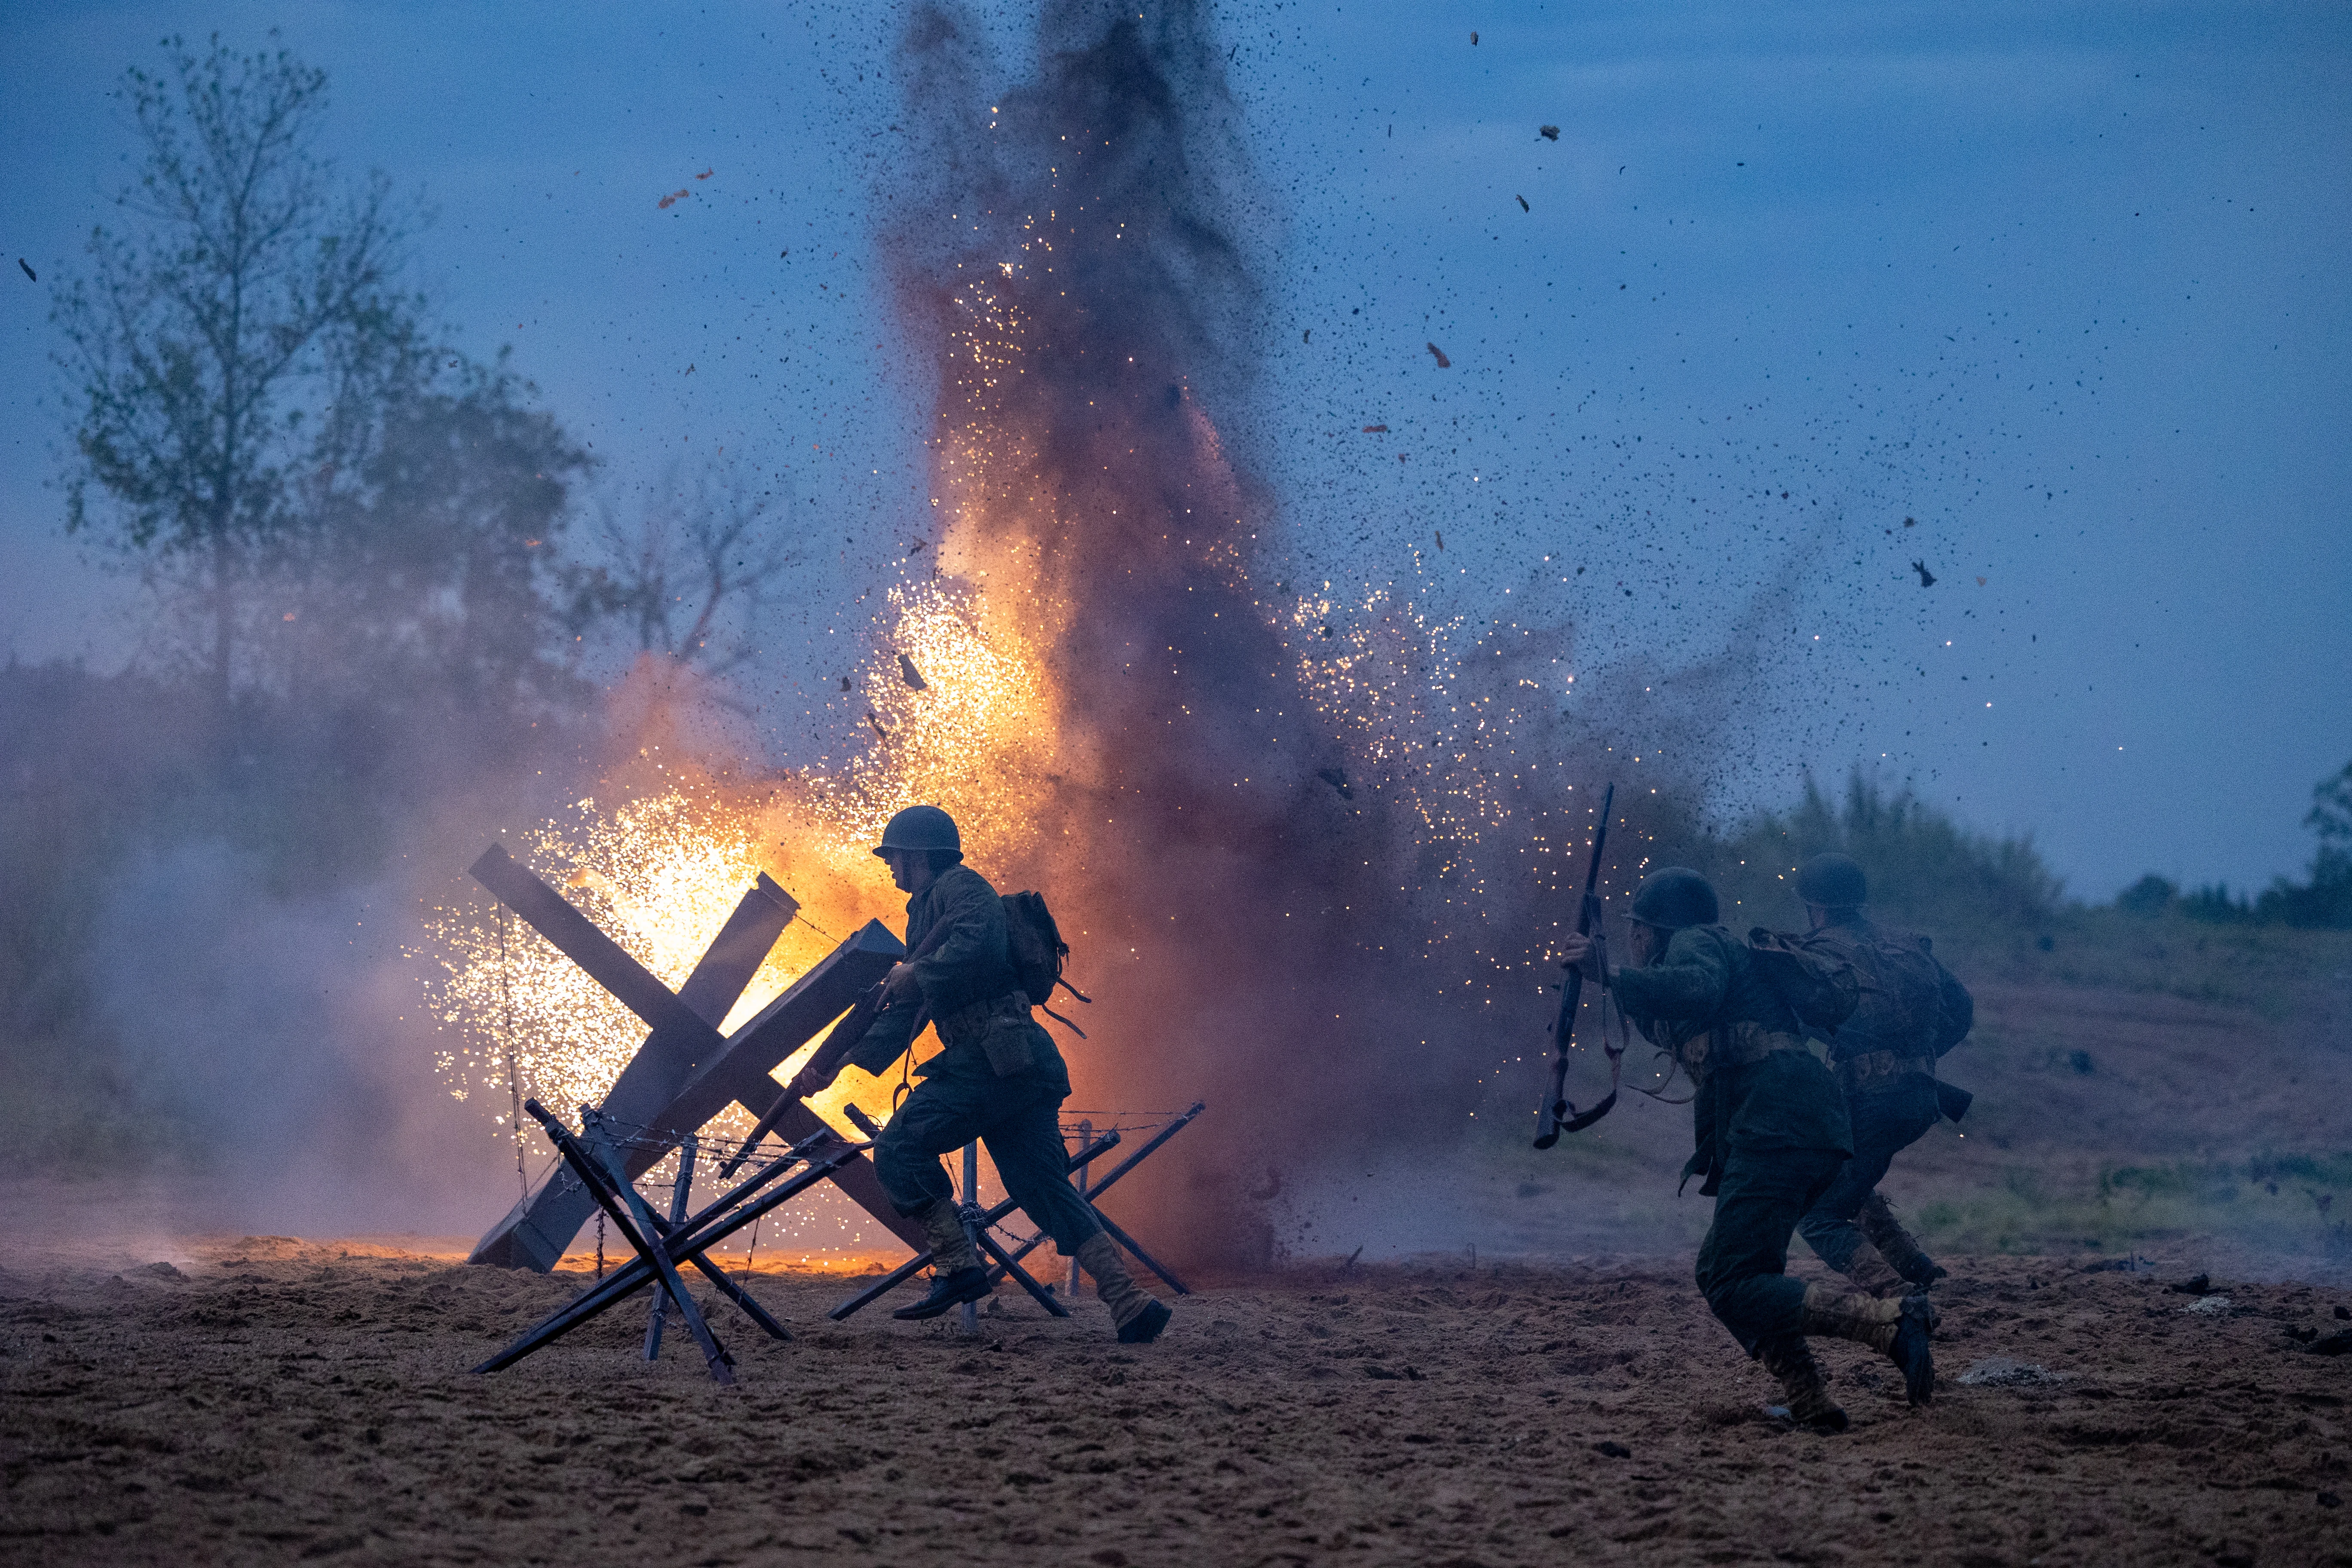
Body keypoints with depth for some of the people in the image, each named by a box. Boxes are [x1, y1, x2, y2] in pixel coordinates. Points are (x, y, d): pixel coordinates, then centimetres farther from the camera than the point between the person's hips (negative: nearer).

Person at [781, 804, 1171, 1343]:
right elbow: (902, 1016, 30)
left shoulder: (960, 887, 2)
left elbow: (979, 944, -21)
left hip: (995, 1056, -10)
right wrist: (831, 1066, 24)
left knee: (900, 1148, -7)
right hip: (1024, 1062, 10)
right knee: (1045, 1190, 3)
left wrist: (917, 974, -7)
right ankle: (1131, 1303, -7)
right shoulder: (927, 912, 31)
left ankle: (957, 1265, -13)